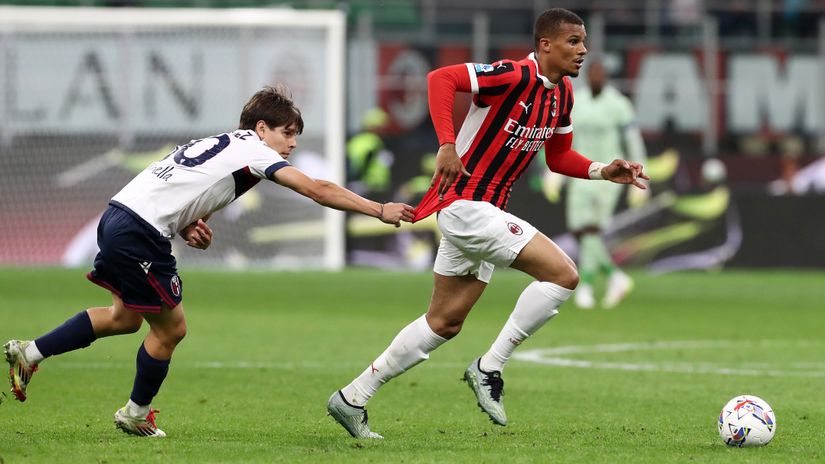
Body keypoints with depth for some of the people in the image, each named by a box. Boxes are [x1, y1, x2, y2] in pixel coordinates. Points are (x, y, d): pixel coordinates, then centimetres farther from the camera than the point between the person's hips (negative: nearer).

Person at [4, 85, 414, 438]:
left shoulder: (223, 145, 22)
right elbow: (318, 190, -13)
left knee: (124, 317, 24)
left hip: (118, 215, 9)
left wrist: (191, 231, 1)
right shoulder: (253, 149, -6)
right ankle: (136, 414, 23)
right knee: (171, 329, 6)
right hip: (139, 232, -9)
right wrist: (380, 211, -10)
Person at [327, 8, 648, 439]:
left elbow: (558, 158, 22)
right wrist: (447, 144, -33)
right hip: (467, 205, -10)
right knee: (563, 274, -18)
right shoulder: (515, 76, -17)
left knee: (445, 323, 15)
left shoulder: (561, 93, 11)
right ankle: (489, 368, -8)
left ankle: (352, 398, 22)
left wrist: (602, 172, 6)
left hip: (484, 211, 10)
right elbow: (441, 78, -24)